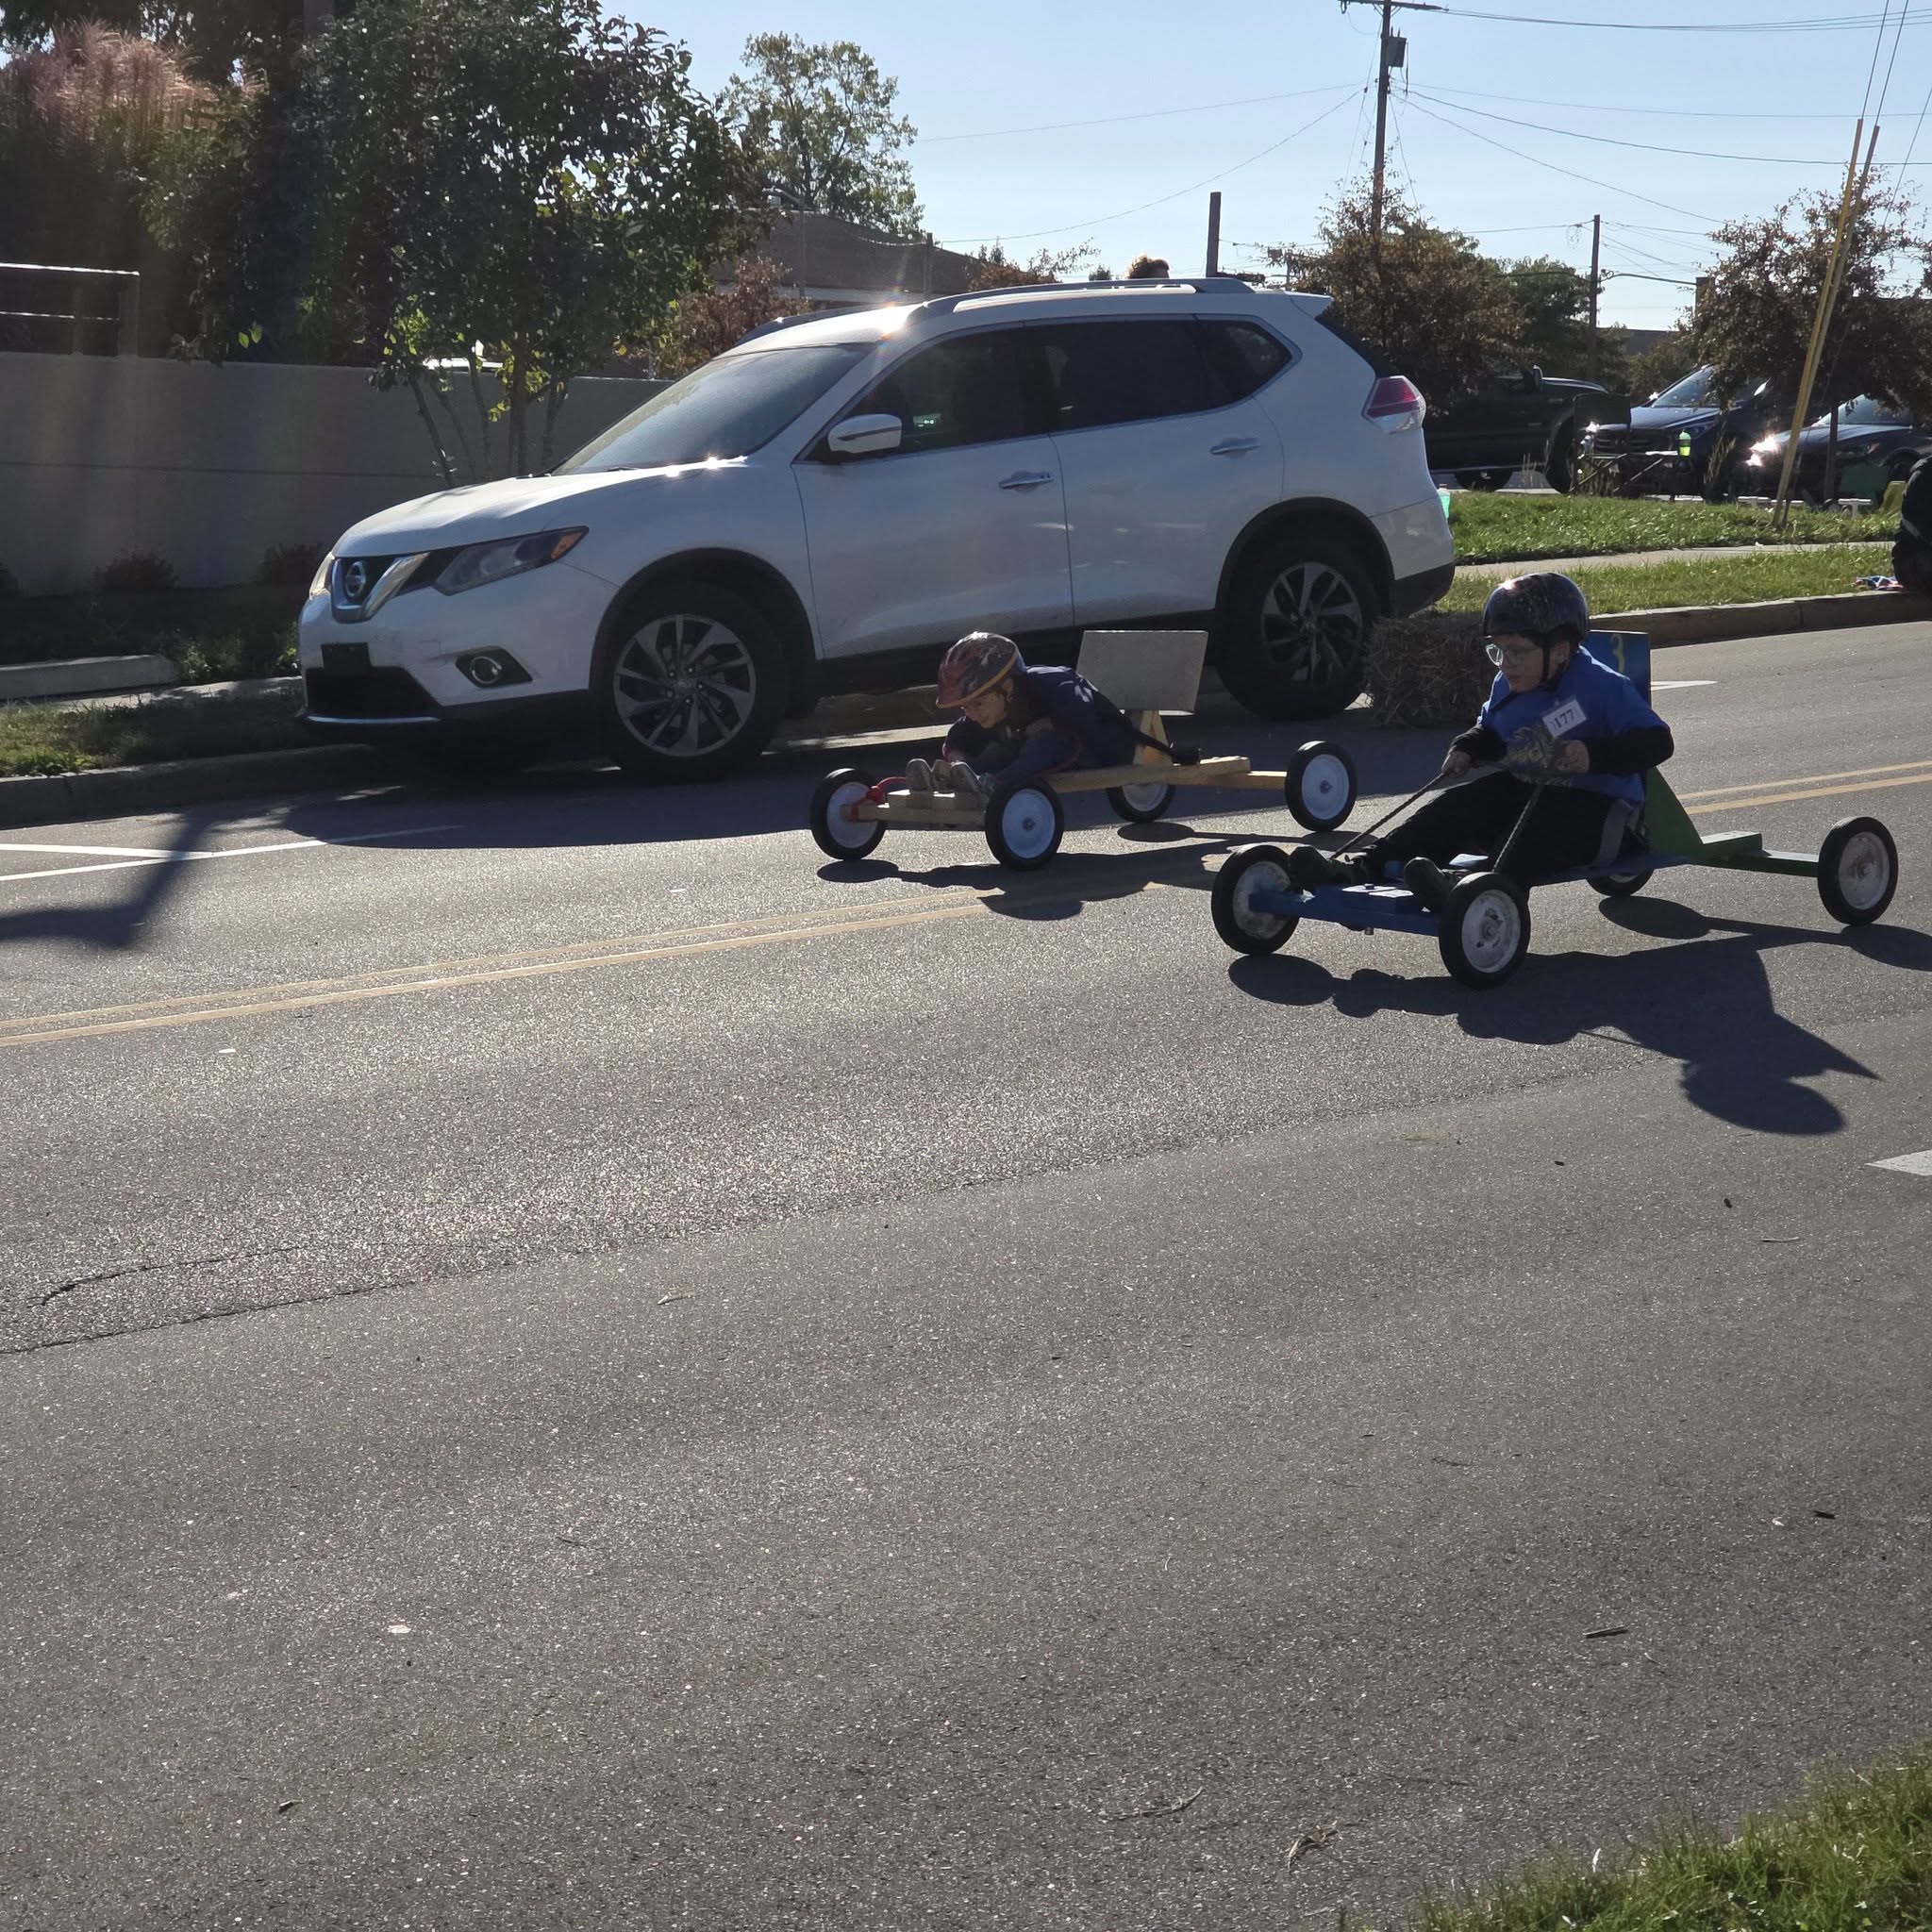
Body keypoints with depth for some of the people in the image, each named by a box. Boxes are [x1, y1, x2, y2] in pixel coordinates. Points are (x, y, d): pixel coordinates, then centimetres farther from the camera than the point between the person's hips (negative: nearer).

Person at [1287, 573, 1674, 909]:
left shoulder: (1603, 688, -13)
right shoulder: (1507, 687, 10)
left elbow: (1655, 741, -17)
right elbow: (1489, 732, 28)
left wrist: (1594, 756, -31)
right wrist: (1466, 750, 6)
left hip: (1593, 805, -7)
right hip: (1523, 790, 7)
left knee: (1538, 827, -37)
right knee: (1457, 808, -16)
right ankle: (1362, 867, -30)